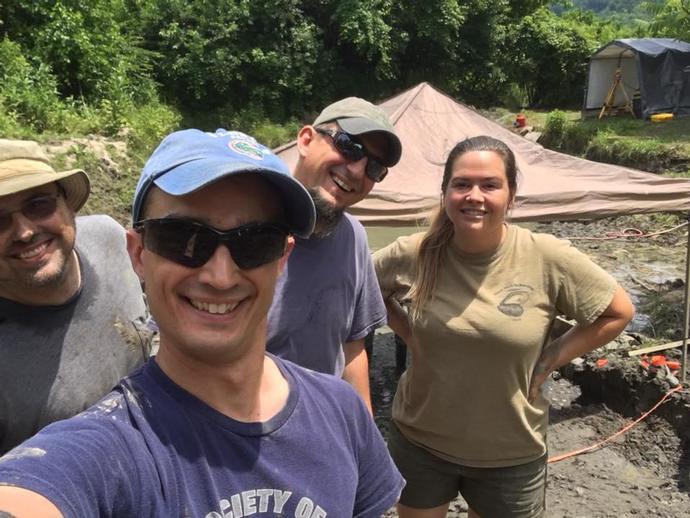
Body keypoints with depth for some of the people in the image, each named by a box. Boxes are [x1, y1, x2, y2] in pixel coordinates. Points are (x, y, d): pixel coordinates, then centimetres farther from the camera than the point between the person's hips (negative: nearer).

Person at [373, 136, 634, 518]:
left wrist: (548, 361, -9)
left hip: (512, 452, -1)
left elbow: (618, 313, -4)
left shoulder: (548, 258, -17)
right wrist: (408, 333, -5)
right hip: (418, 440, 2)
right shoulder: (413, 254, -13)